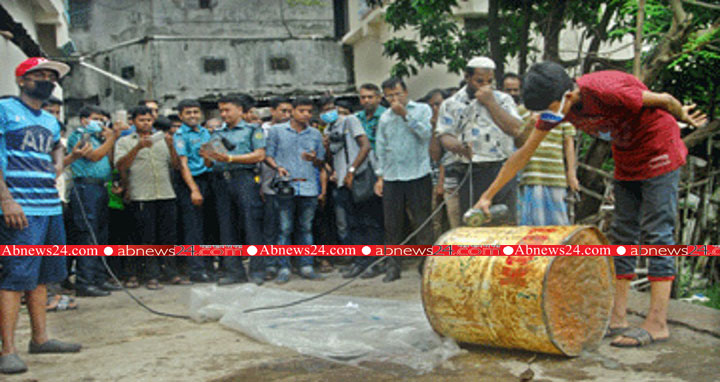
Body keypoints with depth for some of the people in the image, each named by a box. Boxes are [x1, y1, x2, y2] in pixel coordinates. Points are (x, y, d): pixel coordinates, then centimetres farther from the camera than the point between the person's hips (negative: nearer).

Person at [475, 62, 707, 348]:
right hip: (626, 157, 7)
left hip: (659, 151, -7)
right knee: (622, 234, 4)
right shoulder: (554, 107, -9)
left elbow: (664, 100, -16)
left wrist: (684, 117, 5)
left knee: (657, 233, -10)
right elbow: (524, 154, 0)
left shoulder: (606, 91, -32)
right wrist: (488, 195, 1)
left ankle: (657, 324, -12)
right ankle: (617, 318, 6)